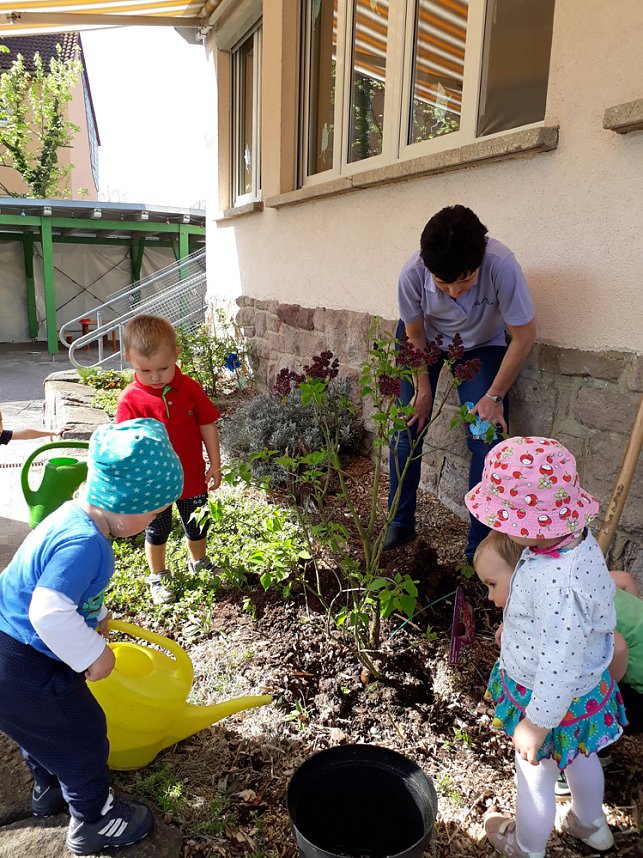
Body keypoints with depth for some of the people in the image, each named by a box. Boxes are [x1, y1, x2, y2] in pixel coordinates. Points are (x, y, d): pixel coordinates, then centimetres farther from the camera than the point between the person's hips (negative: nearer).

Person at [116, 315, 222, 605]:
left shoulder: (190, 388, -11)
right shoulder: (131, 399, -16)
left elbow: (207, 426, -4)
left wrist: (215, 465, -2)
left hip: (192, 475, 2)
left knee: (197, 525, 21)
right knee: (157, 529, 17)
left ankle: (199, 562, 48)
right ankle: (158, 576, 39)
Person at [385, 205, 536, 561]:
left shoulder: (500, 265, -37)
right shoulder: (412, 272, -33)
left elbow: (524, 336, -23)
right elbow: (415, 334, -12)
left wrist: (494, 397, -18)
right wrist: (423, 387, -9)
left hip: (482, 346, -1)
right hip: (428, 340, 2)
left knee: (486, 441, -12)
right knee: (406, 431, 0)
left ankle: (479, 550, 3)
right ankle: (399, 525, 22)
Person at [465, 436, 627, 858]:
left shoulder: (558, 587, -43)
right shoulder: (579, 537, -15)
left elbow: (560, 668, -35)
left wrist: (535, 724, -19)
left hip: (552, 697, -8)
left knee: (536, 780, 21)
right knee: (580, 755, 35)